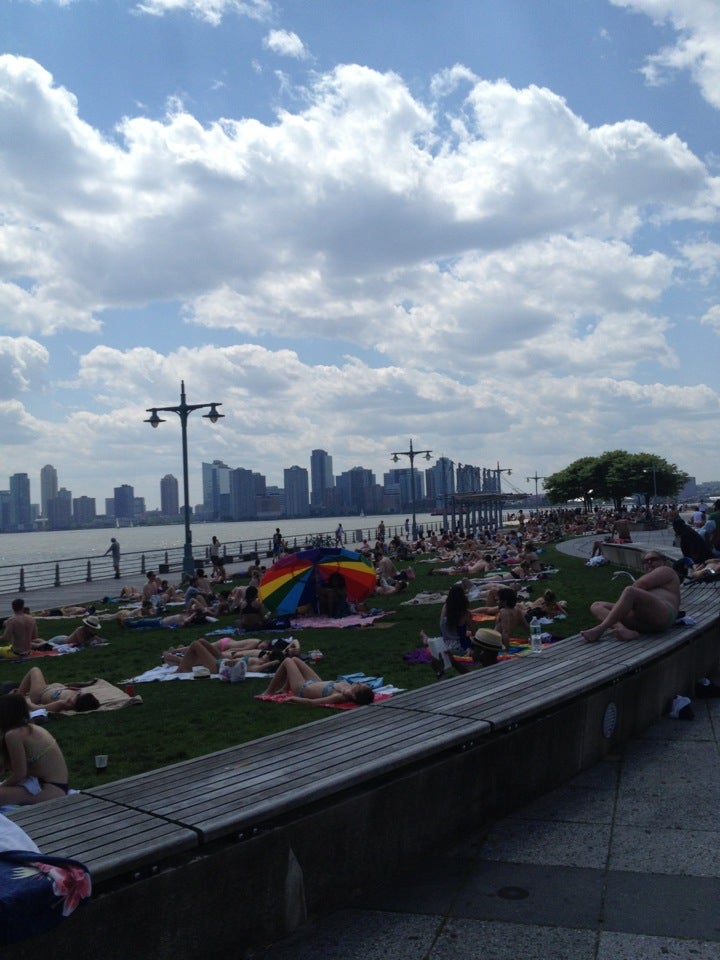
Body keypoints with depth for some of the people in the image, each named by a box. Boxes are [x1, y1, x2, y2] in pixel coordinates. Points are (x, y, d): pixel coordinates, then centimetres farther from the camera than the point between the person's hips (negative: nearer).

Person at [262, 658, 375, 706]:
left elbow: (311, 702, -41)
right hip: (317, 683, 7)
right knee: (294, 659, 25)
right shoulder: (348, 687, -28)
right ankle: (285, 689, 47)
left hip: (303, 688, -7)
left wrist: (294, 699, -31)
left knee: (287, 661, 13)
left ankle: (269, 692, 32)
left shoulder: (339, 697, -45)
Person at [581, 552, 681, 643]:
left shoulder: (666, 571, 20)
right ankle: (625, 630, -35)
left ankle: (600, 629, -40)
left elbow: (642, 584, 3)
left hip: (662, 616, -8)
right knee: (596, 606, -4)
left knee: (629, 591, -33)